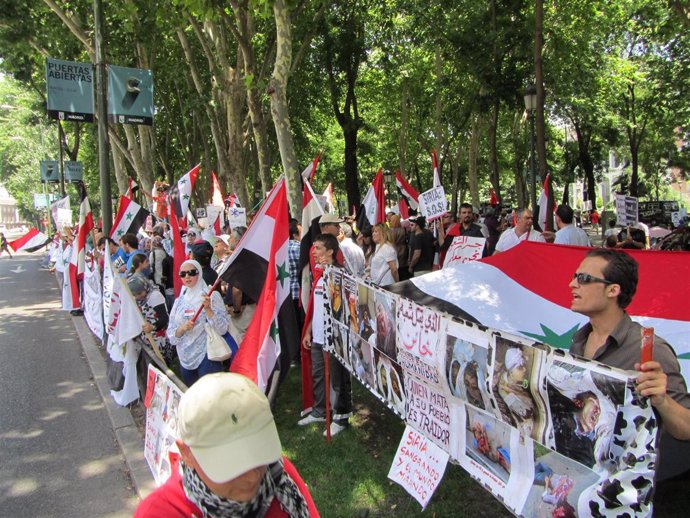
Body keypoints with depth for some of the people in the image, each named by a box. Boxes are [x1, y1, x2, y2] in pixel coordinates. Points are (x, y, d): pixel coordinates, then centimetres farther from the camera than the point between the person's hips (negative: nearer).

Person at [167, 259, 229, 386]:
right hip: (186, 358, 5)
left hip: (207, 357, -5)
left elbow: (222, 329, -13)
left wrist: (208, 309, -25)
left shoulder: (212, 296, -5)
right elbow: (171, 334, 6)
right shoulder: (179, 301, 8)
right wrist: (182, 328, -14)